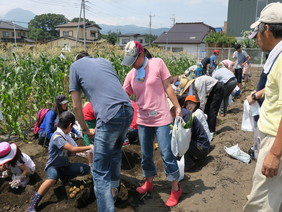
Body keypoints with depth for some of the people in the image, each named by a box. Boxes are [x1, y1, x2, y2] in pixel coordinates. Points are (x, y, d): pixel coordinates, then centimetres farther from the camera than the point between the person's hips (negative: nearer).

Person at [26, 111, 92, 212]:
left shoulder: (64, 135, 2)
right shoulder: (57, 137, -24)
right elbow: (73, 149, -30)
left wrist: (82, 150, 0)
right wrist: (89, 147, -22)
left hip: (65, 165, 8)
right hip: (53, 166, -8)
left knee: (86, 169, -3)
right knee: (52, 180, -40)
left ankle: (65, 178, 23)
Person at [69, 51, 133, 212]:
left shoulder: (75, 66, 16)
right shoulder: (105, 61, 27)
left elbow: (77, 106, 11)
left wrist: (85, 129, 25)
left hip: (109, 116, -6)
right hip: (128, 111, 6)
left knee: (100, 171, 3)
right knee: (115, 150, 30)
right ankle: (114, 189, 45)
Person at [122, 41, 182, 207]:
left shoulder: (157, 63, -6)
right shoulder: (131, 75, 3)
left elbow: (167, 87, -4)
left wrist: (177, 107, -7)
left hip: (161, 118, -4)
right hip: (143, 120, 5)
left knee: (167, 154, 0)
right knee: (146, 155, 16)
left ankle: (176, 188, 19)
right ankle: (149, 182, 38)